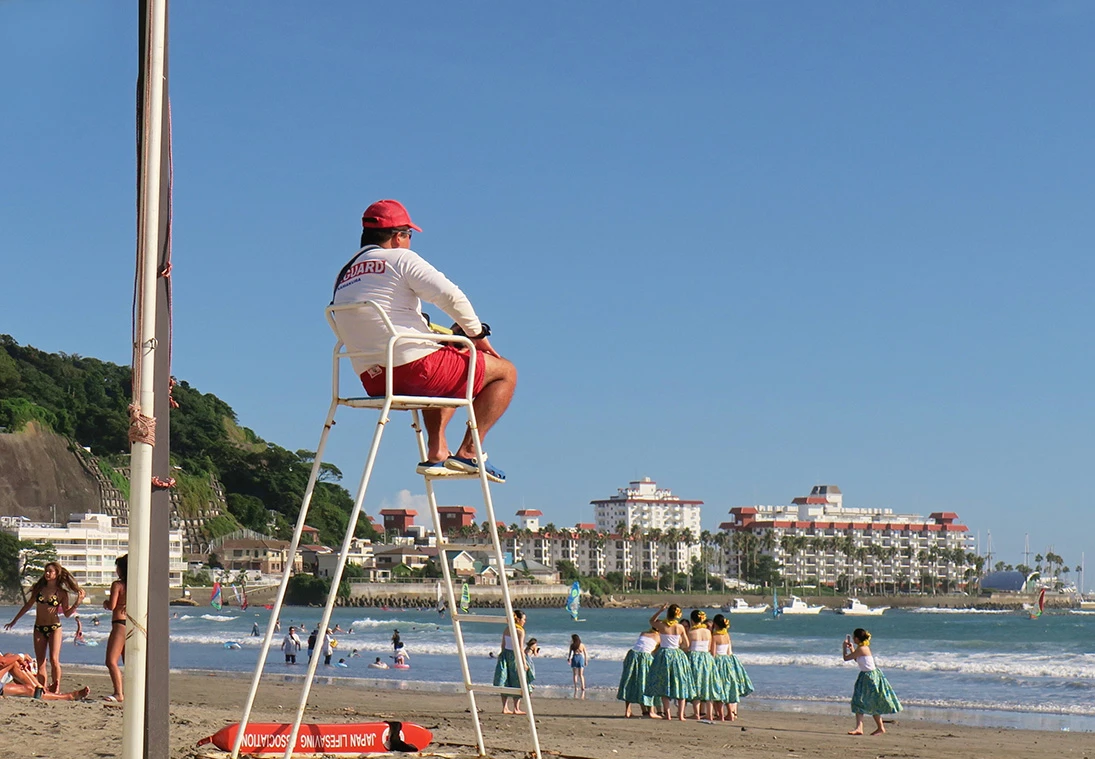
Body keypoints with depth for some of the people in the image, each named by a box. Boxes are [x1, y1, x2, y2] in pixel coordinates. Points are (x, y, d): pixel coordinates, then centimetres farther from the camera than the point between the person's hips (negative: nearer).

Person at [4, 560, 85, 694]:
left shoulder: (61, 593, -4)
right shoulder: (39, 588, 6)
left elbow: (67, 613, -2)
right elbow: (28, 605, 16)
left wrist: (77, 603, -18)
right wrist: (14, 620, 21)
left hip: (54, 628, -4)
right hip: (39, 628, 4)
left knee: (54, 659, -15)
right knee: (40, 662, 2)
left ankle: (56, 687, -8)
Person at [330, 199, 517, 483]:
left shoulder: (344, 276, 19)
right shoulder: (401, 258, -2)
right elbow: (452, 297, -14)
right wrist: (477, 334, 1)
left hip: (373, 382, 8)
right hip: (415, 366, -8)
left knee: (444, 375, 38)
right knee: (505, 372, 8)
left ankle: (436, 453, 20)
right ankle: (468, 452, -1)